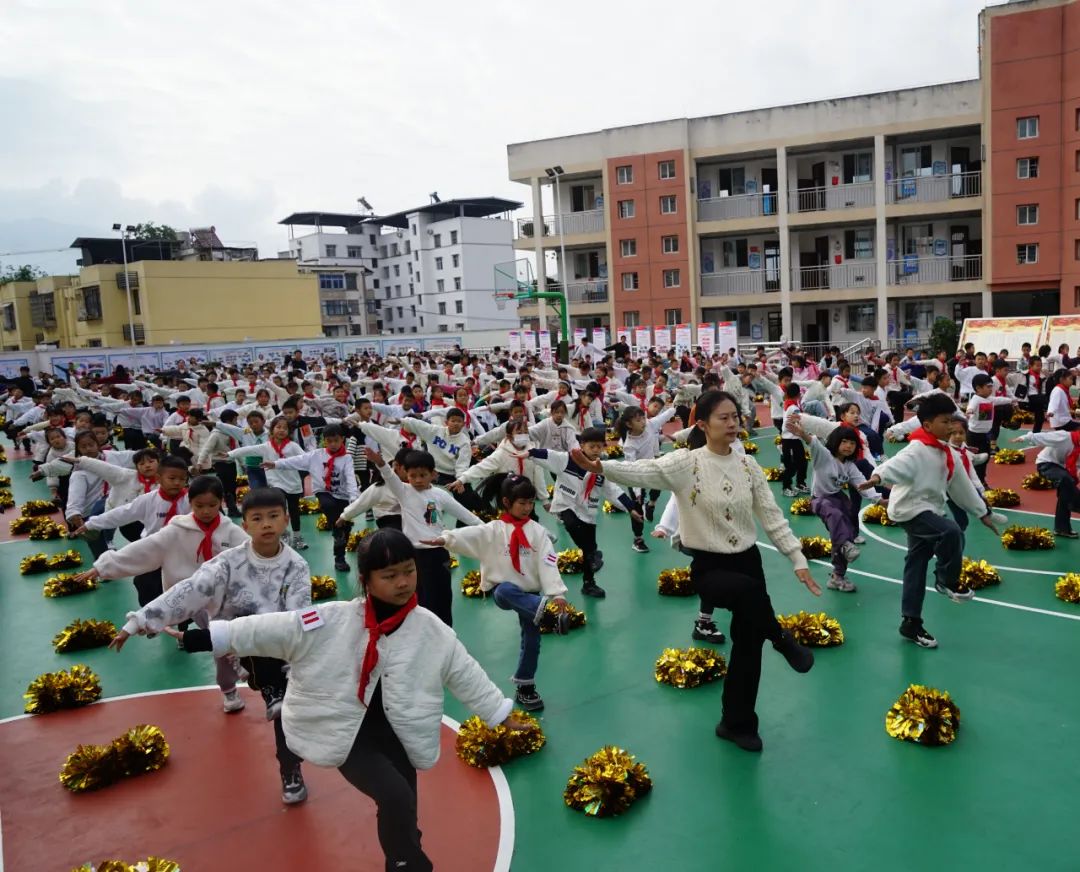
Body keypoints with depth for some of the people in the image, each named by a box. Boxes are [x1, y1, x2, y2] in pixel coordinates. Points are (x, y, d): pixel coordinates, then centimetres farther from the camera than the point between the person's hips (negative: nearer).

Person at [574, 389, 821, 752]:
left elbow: (772, 516, 5)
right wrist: (600, 467, -47)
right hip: (708, 566, -4)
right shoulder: (687, 463, -12)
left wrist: (798, 559, 2)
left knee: (748, 642, 8)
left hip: (747, 559, 5)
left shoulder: (748, 464, 1)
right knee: (750, 590, -37)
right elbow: (645, 471, -29)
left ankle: (738, 724, 27)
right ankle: (781, 639, -5)